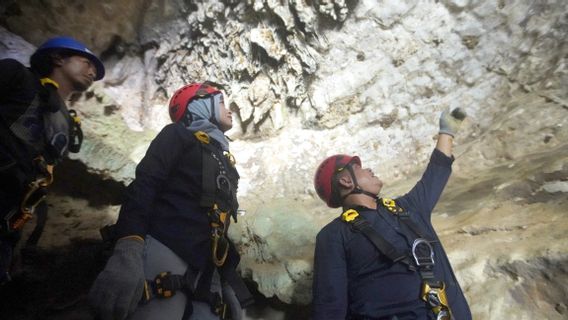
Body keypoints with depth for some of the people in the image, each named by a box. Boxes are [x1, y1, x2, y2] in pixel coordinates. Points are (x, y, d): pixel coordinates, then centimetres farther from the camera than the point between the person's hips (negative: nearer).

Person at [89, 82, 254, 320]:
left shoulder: (224, 160, 24)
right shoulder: (178, 136, 5)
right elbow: (143, 187, -10)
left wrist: (225, 275, 21)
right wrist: (128, 252, -26)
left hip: (205, 271, 7)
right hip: (166, 253, -6)